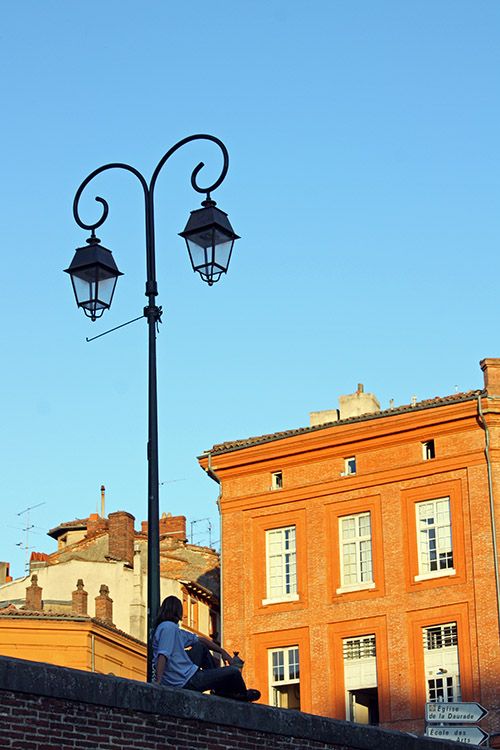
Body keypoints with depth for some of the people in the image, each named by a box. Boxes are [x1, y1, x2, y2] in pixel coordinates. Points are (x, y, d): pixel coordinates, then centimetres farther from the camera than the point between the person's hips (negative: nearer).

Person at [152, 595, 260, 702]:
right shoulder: (168, 627, -15)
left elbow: (200, 640, 23)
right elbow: (163, 654, -28)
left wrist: (222, 651, 24)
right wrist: (158, 681, -38)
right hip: (186, 682, -11)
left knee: (201, 647, 28)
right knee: (234, 672, 1)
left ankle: (221, 690, 34)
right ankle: (242, 696, 36)